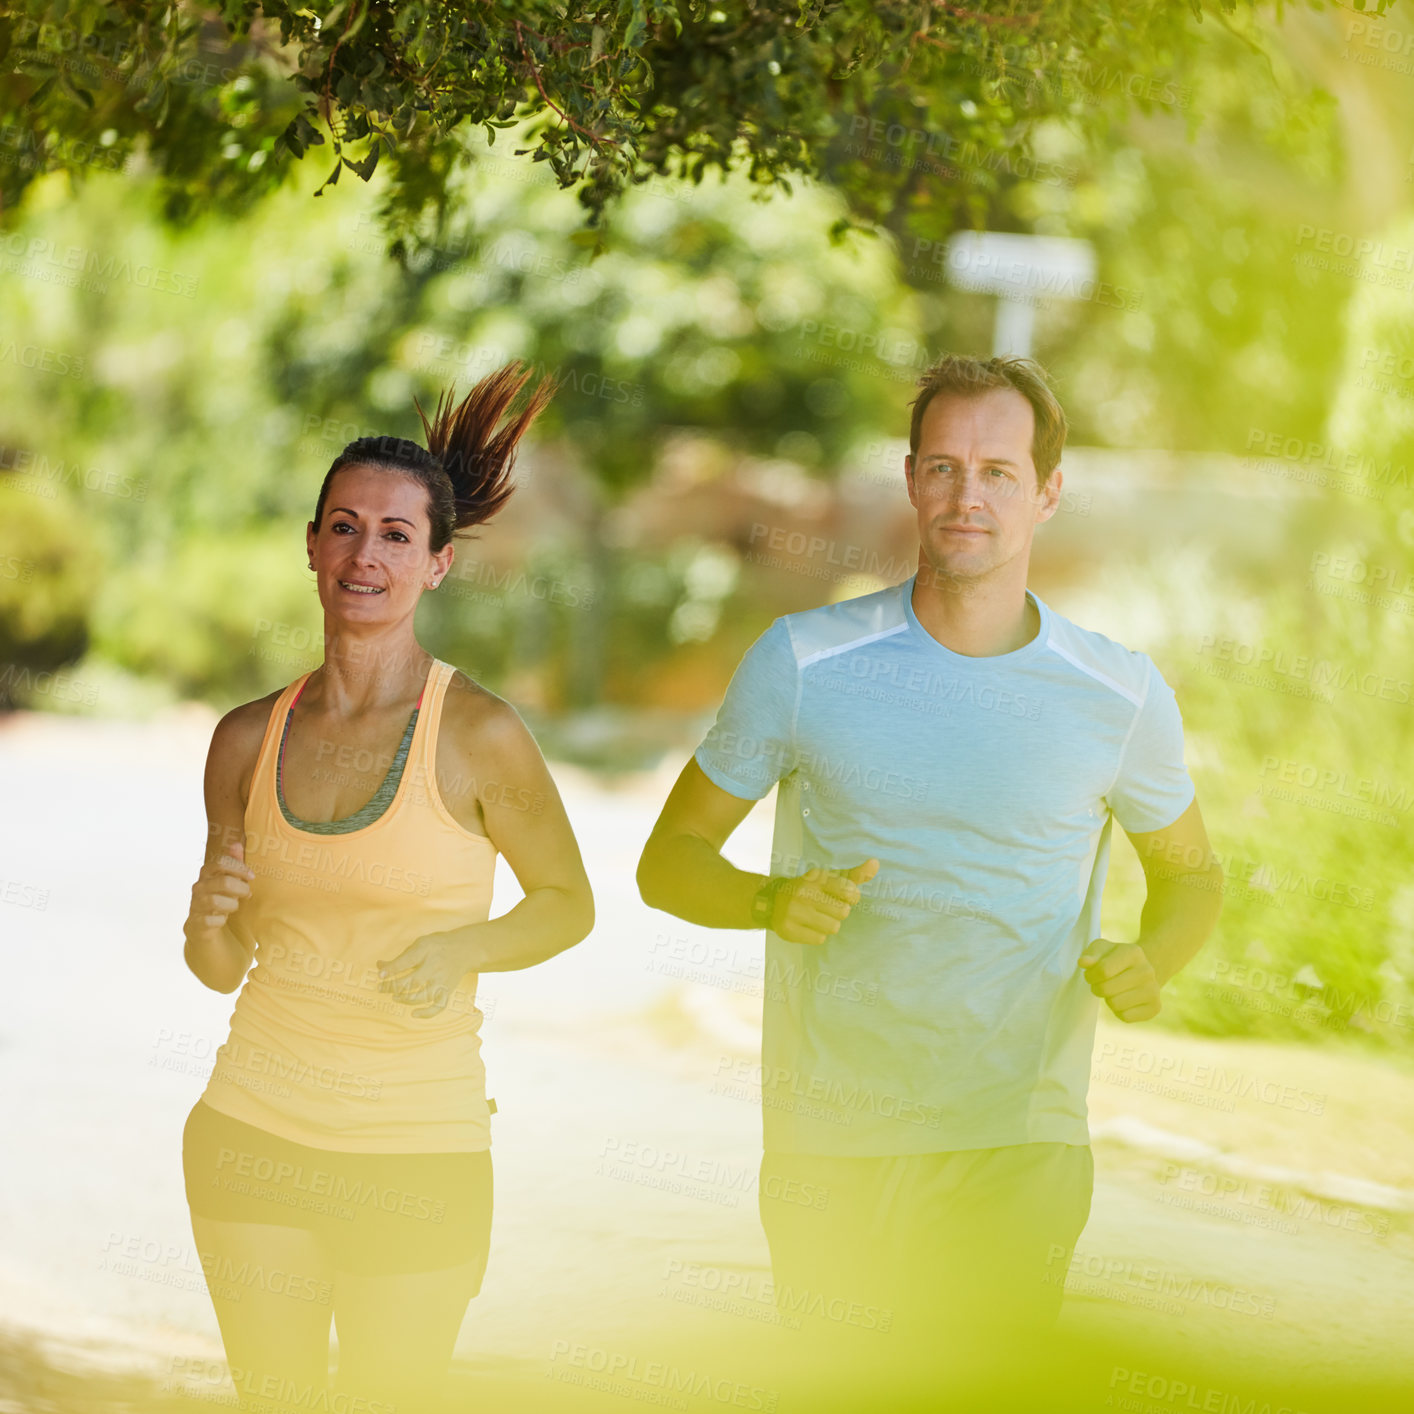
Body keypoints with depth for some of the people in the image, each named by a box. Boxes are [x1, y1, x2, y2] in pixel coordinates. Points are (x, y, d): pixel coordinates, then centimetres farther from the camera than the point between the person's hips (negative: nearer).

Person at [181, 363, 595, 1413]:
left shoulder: (478, 735, -10)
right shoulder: (249, 738, 2)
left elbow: (568, 903, 3)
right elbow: (224, 966, 11)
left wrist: (462, 950, -16)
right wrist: (210, 923, -12)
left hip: (417, 1154, -3)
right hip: (255, 1129, 3)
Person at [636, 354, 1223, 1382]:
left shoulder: (1120, 695, 2)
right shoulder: (804, 662, -1)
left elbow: (1190, 873, 18)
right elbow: (670, 861, 6)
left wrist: (1151, 966, -4)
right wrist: (772, 900, -15)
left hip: (1021, 1140, 0)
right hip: (832, 1141, 0)